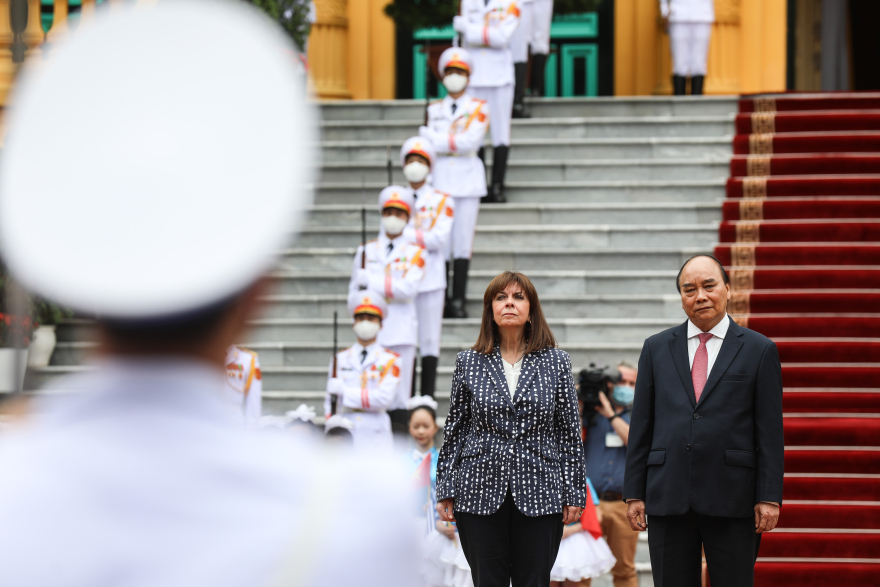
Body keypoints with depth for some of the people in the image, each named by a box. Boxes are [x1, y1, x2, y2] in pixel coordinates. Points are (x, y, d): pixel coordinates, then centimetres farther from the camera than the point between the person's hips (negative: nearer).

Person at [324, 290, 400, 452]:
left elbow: (384, 398, -9)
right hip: (344, 441, 2)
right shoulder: (340, 359, 15)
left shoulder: (390, 360, 5)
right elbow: (330, 401, 14)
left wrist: (344, 391, -8)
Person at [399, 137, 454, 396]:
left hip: (430, 280, -2)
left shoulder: (441, 200, 5)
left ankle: (427, 396, 0)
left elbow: (440, 238, -8)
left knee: (430, 340, -3)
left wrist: (406, 234, -12)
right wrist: (420, 234, -8)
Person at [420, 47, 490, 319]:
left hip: (468, 178, -2)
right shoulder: (435, 109, 13)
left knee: (463, 241, -3)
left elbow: (470, 141, -11)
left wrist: (435, 138, -10)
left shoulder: (479, 108, 4)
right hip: (440, 181, 2)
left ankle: (458, 302, 0)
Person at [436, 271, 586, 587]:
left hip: (538, 494, 0)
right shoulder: (469, 363, 7)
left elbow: (569, 431, 5)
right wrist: (445, 491, 5)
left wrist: (574, 492, 1)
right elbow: (454, 431, 9)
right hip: (481, 494, 1)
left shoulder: (556, 362, 5)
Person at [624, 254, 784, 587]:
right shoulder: (656, 349, 11)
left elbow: (770, 432, 0)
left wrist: (769, 498, -6)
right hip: (668, 497, 2)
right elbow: (641, 425, 11)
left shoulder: (759, 351, 4)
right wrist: (634, 493, 5)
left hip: (733, 501, -2)